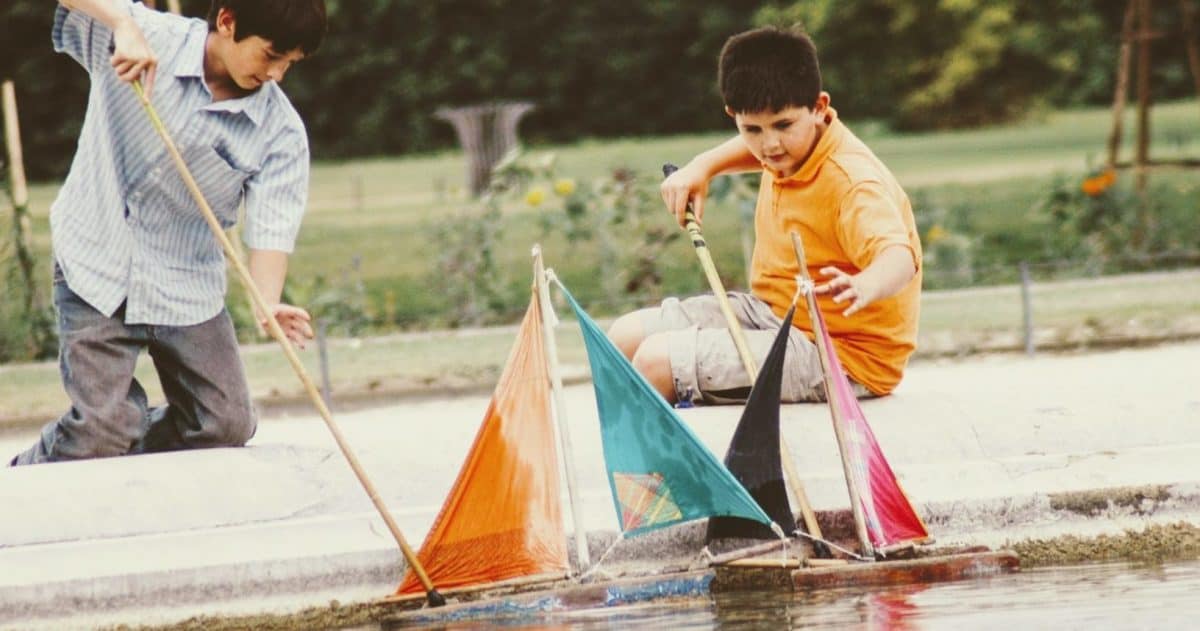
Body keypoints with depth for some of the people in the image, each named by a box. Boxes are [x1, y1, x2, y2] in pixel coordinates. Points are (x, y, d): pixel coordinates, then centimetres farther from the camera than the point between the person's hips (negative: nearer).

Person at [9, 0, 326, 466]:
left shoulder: (280, 131, -9)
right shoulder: (149, 38, -14)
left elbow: (272, 224, -17)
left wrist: (268, 303, -35)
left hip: (188, 289, 4)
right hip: (96, 268, -4)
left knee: (226, 427, 2)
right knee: (102, 430, -14)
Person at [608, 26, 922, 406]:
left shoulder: (851, 183, -27)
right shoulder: (795, 142, 2)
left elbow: (899, 257, -44)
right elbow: (751, 147, 29)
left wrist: (865, 286, -66)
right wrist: (703, 166, 11)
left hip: (837, 357, -10)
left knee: (656, 361, -22)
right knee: (625, 339, 7)